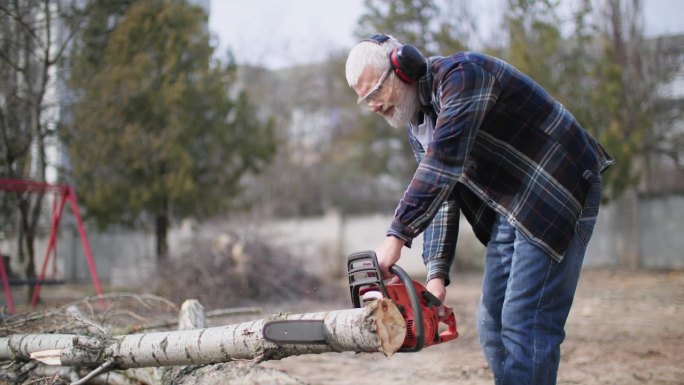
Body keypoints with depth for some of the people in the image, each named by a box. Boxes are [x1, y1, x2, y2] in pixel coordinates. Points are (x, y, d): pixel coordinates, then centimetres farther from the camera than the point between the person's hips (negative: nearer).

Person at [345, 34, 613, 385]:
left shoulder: (461, 73, -19)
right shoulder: (418, 125, 10)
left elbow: (444, 162, -31)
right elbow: (440, 199, 6)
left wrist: (397, 236, -35)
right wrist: (436, 274, -5)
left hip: (556, 197, -9)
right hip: (507, 211, 9)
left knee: (526, 325, -13)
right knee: (492, 324, 8)